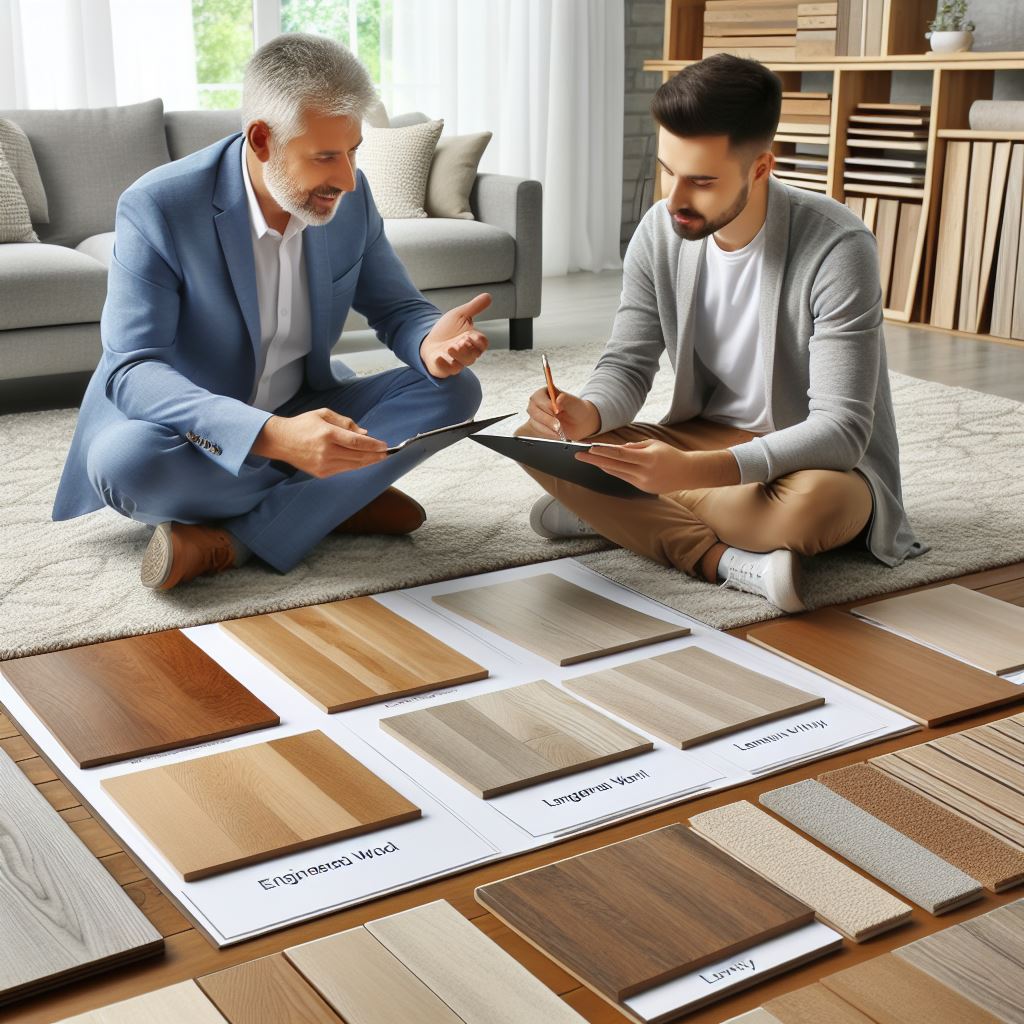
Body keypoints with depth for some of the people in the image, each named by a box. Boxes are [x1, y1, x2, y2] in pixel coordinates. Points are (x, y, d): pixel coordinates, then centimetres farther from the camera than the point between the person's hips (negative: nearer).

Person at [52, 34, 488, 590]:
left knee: (455, 390, -14)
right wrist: (271, 437, -46)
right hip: (190, 435, -5)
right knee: (124, 458, -37)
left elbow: (398, 309, 3)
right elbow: (131, 372, -29)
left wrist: (430, 344, -26)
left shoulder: (350, 198, -7)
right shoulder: (158, 208, -22)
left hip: (299, 418, 5)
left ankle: (232, 539, -21)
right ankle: (338, 501, -14)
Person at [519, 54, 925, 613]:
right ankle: (732, 562, -24)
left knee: (812, 503, -41)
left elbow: (840, 430, -29)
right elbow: (627, 364, -2)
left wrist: (693, 470, -45)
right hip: (704, 441, 6)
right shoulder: (659, 233, -8)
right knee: (539, 439, -15)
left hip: (812, 461, -5)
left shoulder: (836, 247, -25)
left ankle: (611, 511, -18)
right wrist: (587, 414, -29)